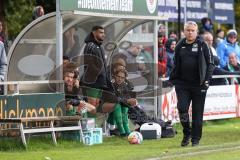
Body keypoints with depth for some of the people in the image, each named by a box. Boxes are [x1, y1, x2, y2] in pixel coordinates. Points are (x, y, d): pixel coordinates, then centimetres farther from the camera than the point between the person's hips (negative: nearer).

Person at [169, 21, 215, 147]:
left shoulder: (202, 45, 0)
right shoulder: (180, 46, 10)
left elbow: (210, 64, 0)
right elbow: (176, 65, 18)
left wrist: (207, 79, -9)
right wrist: (172, 79, 8)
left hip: (198, 84, -2)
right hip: (183, 83, 2)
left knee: (197, 113, 3)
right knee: (182, 109, -10)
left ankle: (196, 139, 12)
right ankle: (187, 133, 11)